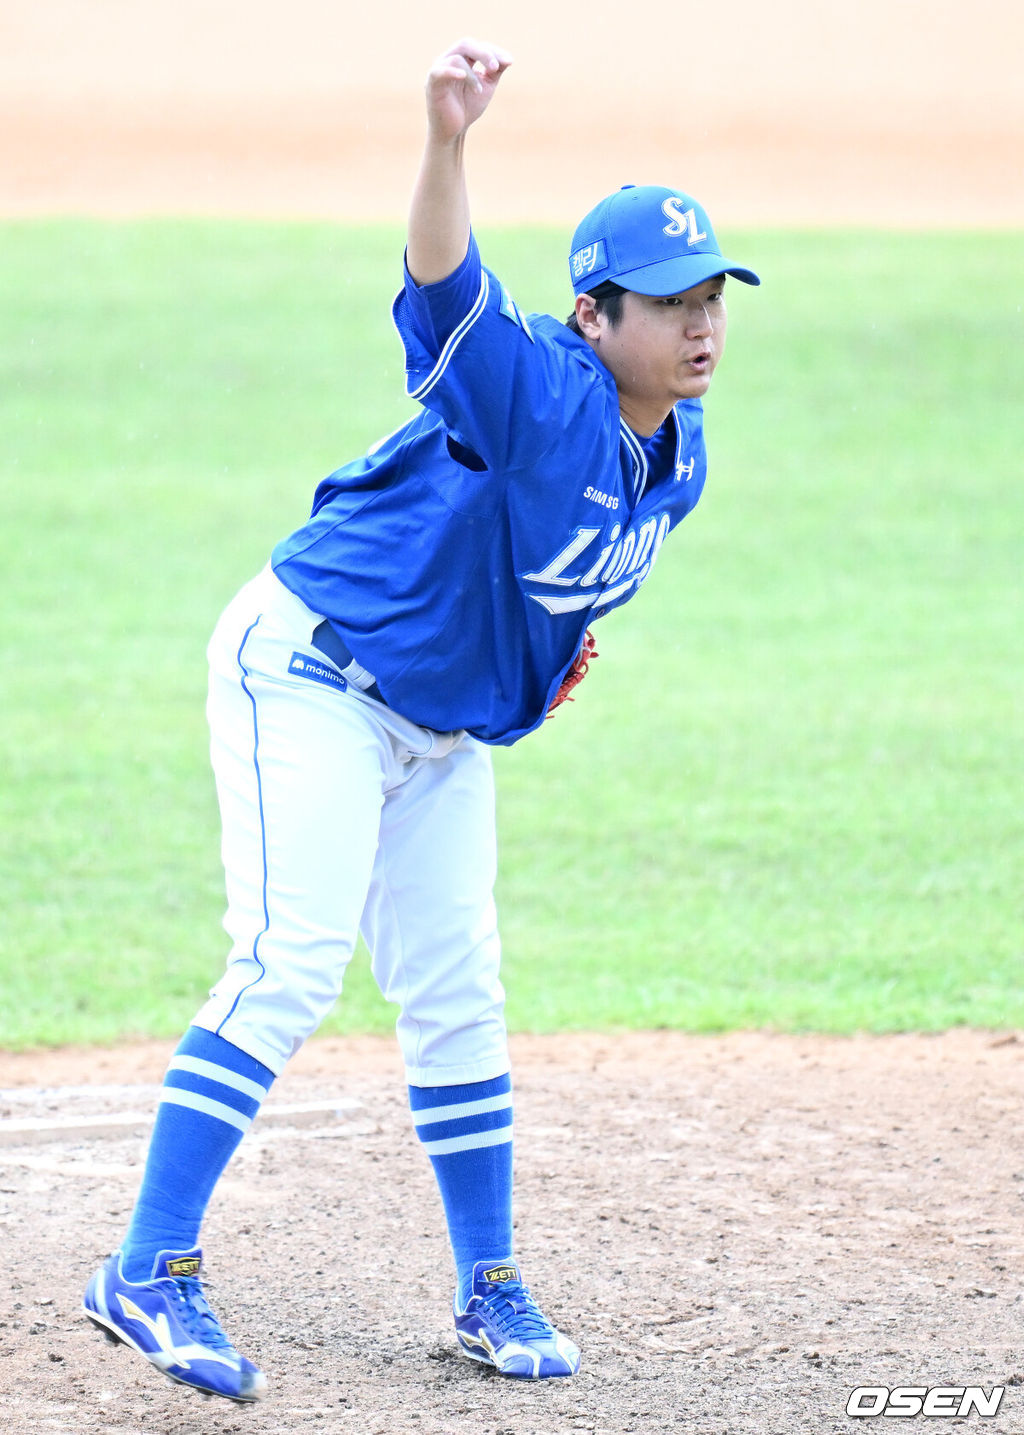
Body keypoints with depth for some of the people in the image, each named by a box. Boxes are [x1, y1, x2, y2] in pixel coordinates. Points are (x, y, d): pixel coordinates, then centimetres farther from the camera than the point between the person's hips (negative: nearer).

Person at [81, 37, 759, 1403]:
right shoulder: (537, 393, -26)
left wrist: (549, 639, 3)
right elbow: (445, 292, -47)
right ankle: (150, 1275, -16)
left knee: (456, 994, 11)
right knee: (289, 968, -17)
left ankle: (491, 1290, 21)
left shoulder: (677, 460, -1)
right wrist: (448, 138, -65)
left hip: (445, 723, 8)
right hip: (310, 675, -8)